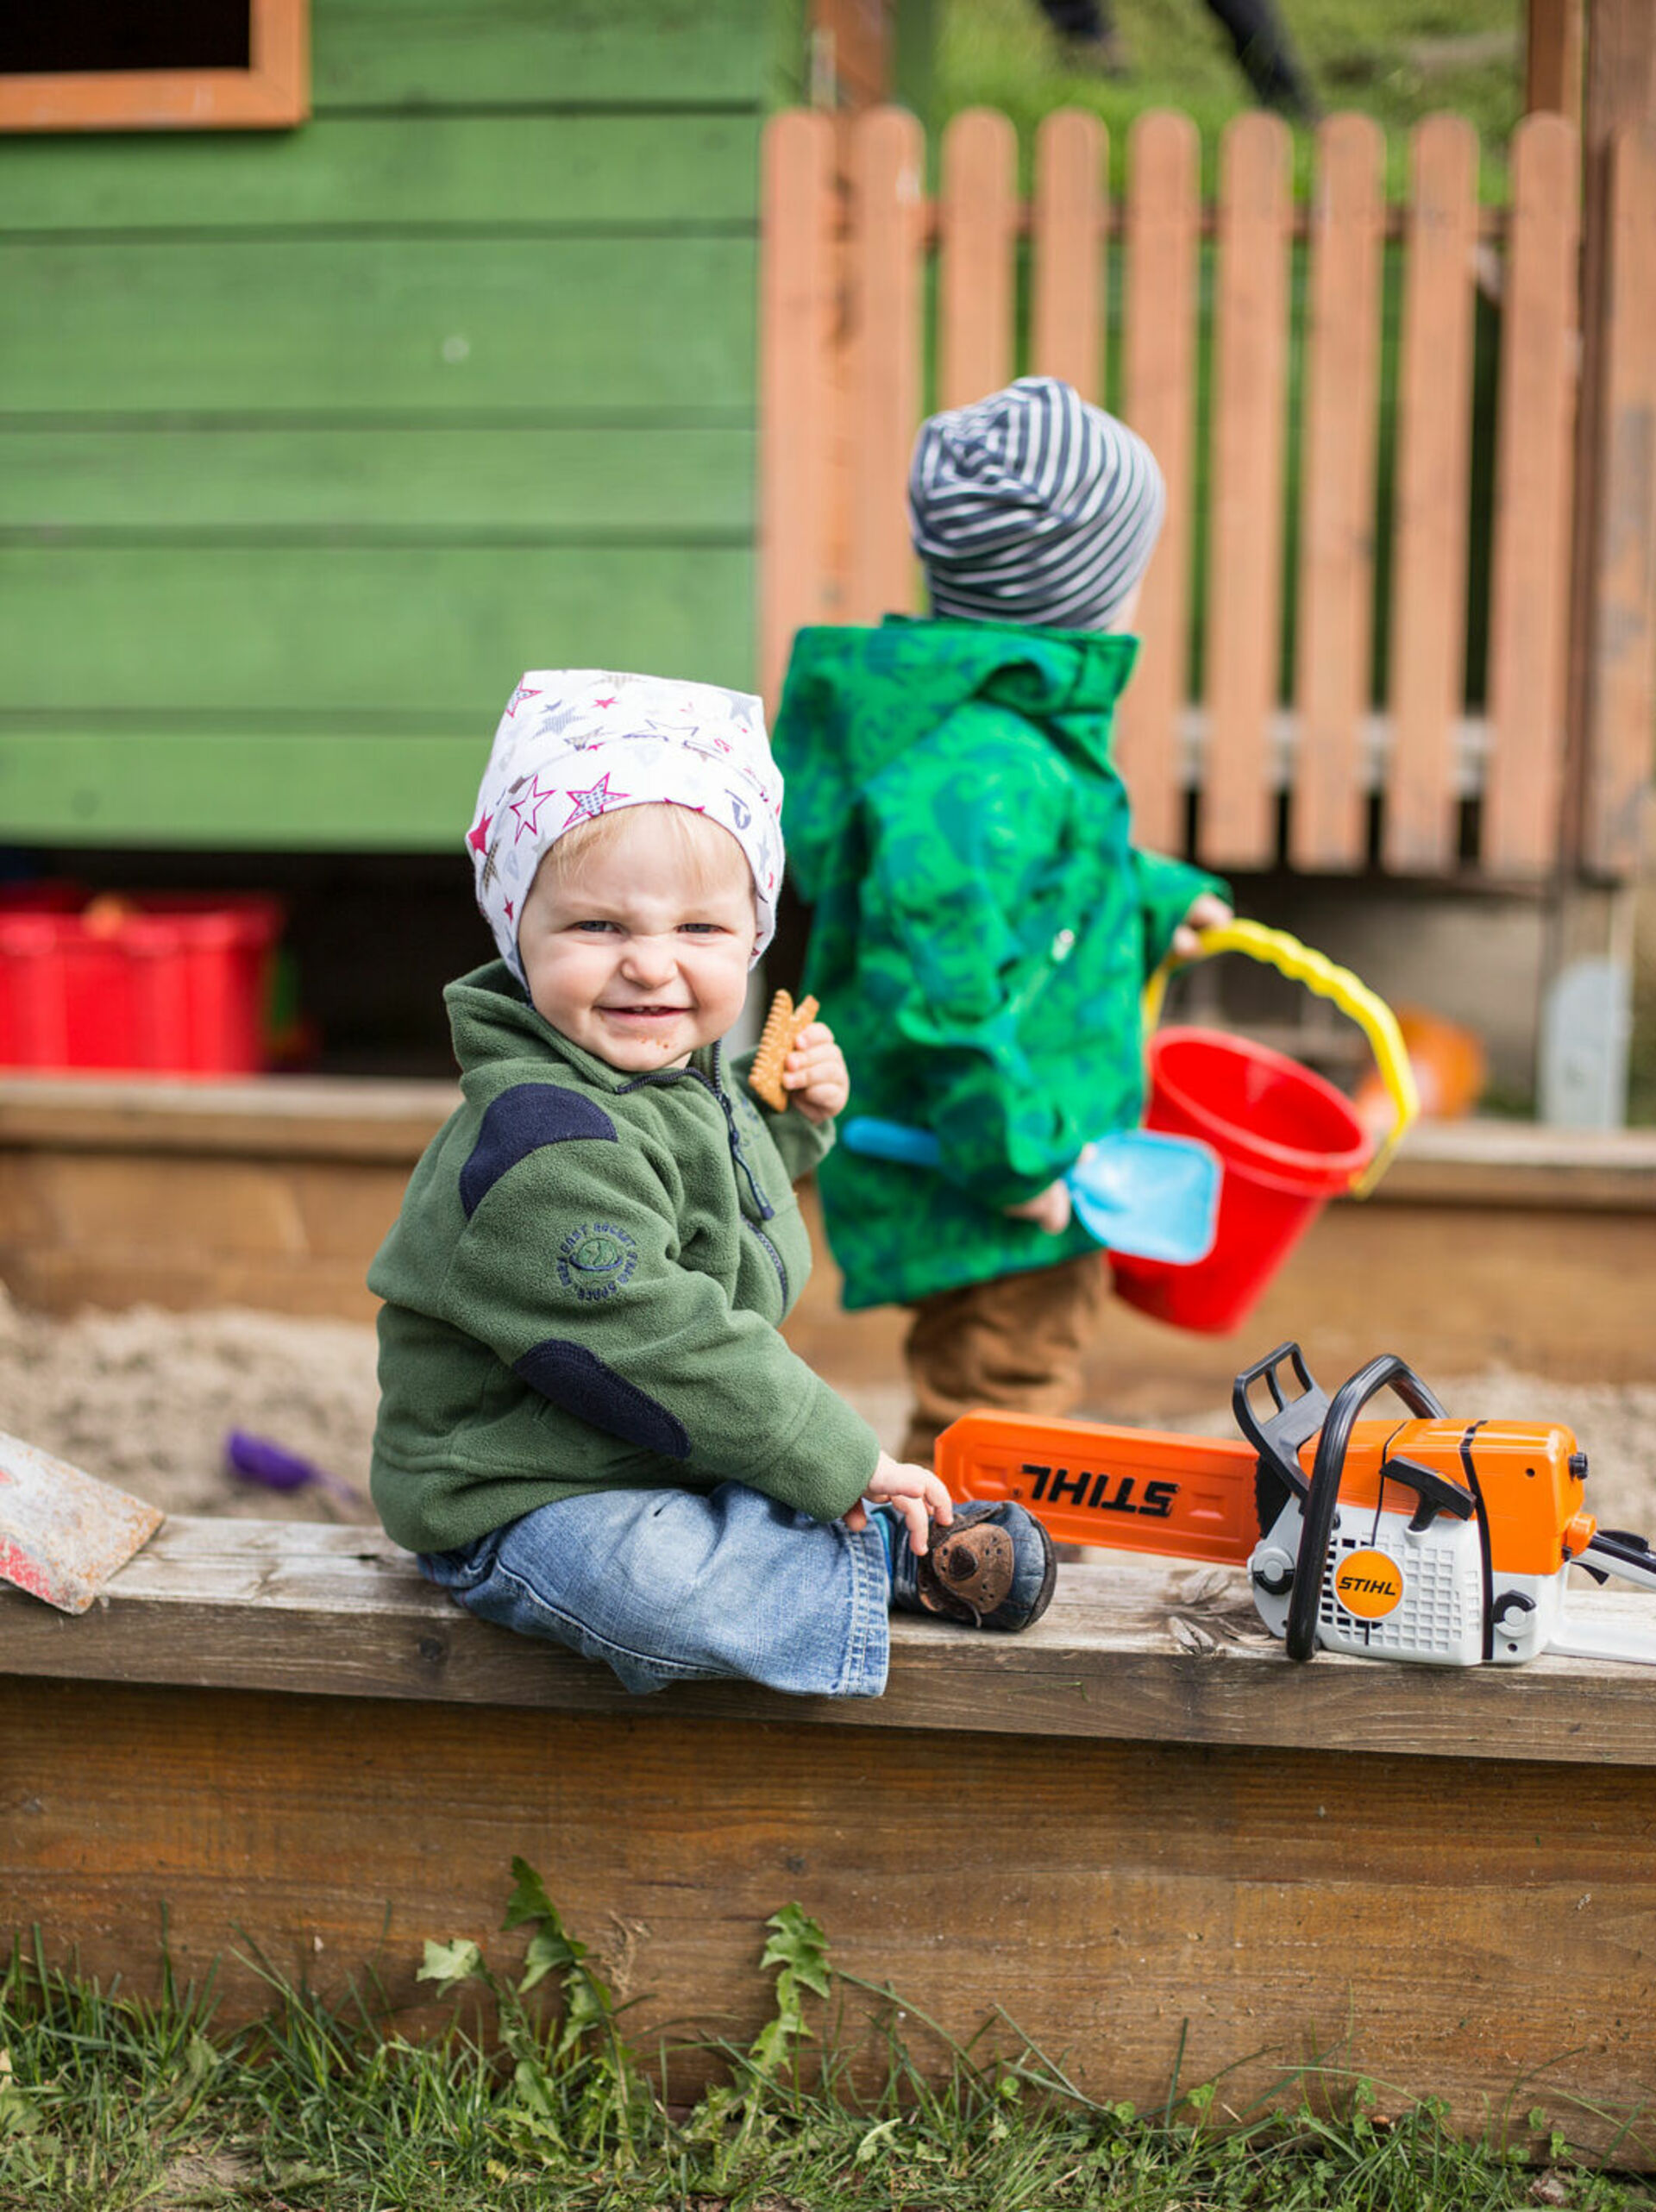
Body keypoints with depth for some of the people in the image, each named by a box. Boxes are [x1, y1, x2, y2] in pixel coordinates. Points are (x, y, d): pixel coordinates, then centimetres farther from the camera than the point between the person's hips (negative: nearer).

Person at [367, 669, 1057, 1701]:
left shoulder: (681, 1071, 3)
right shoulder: (548, 1143, -29)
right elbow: (651, 1350, -29)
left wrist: (790, 1120, 5)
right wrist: (835, 1458, -22)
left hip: (672, 1459, 10)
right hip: (519, 1501, -10)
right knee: (651, 1588, -36)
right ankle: (894, 1560, -20)